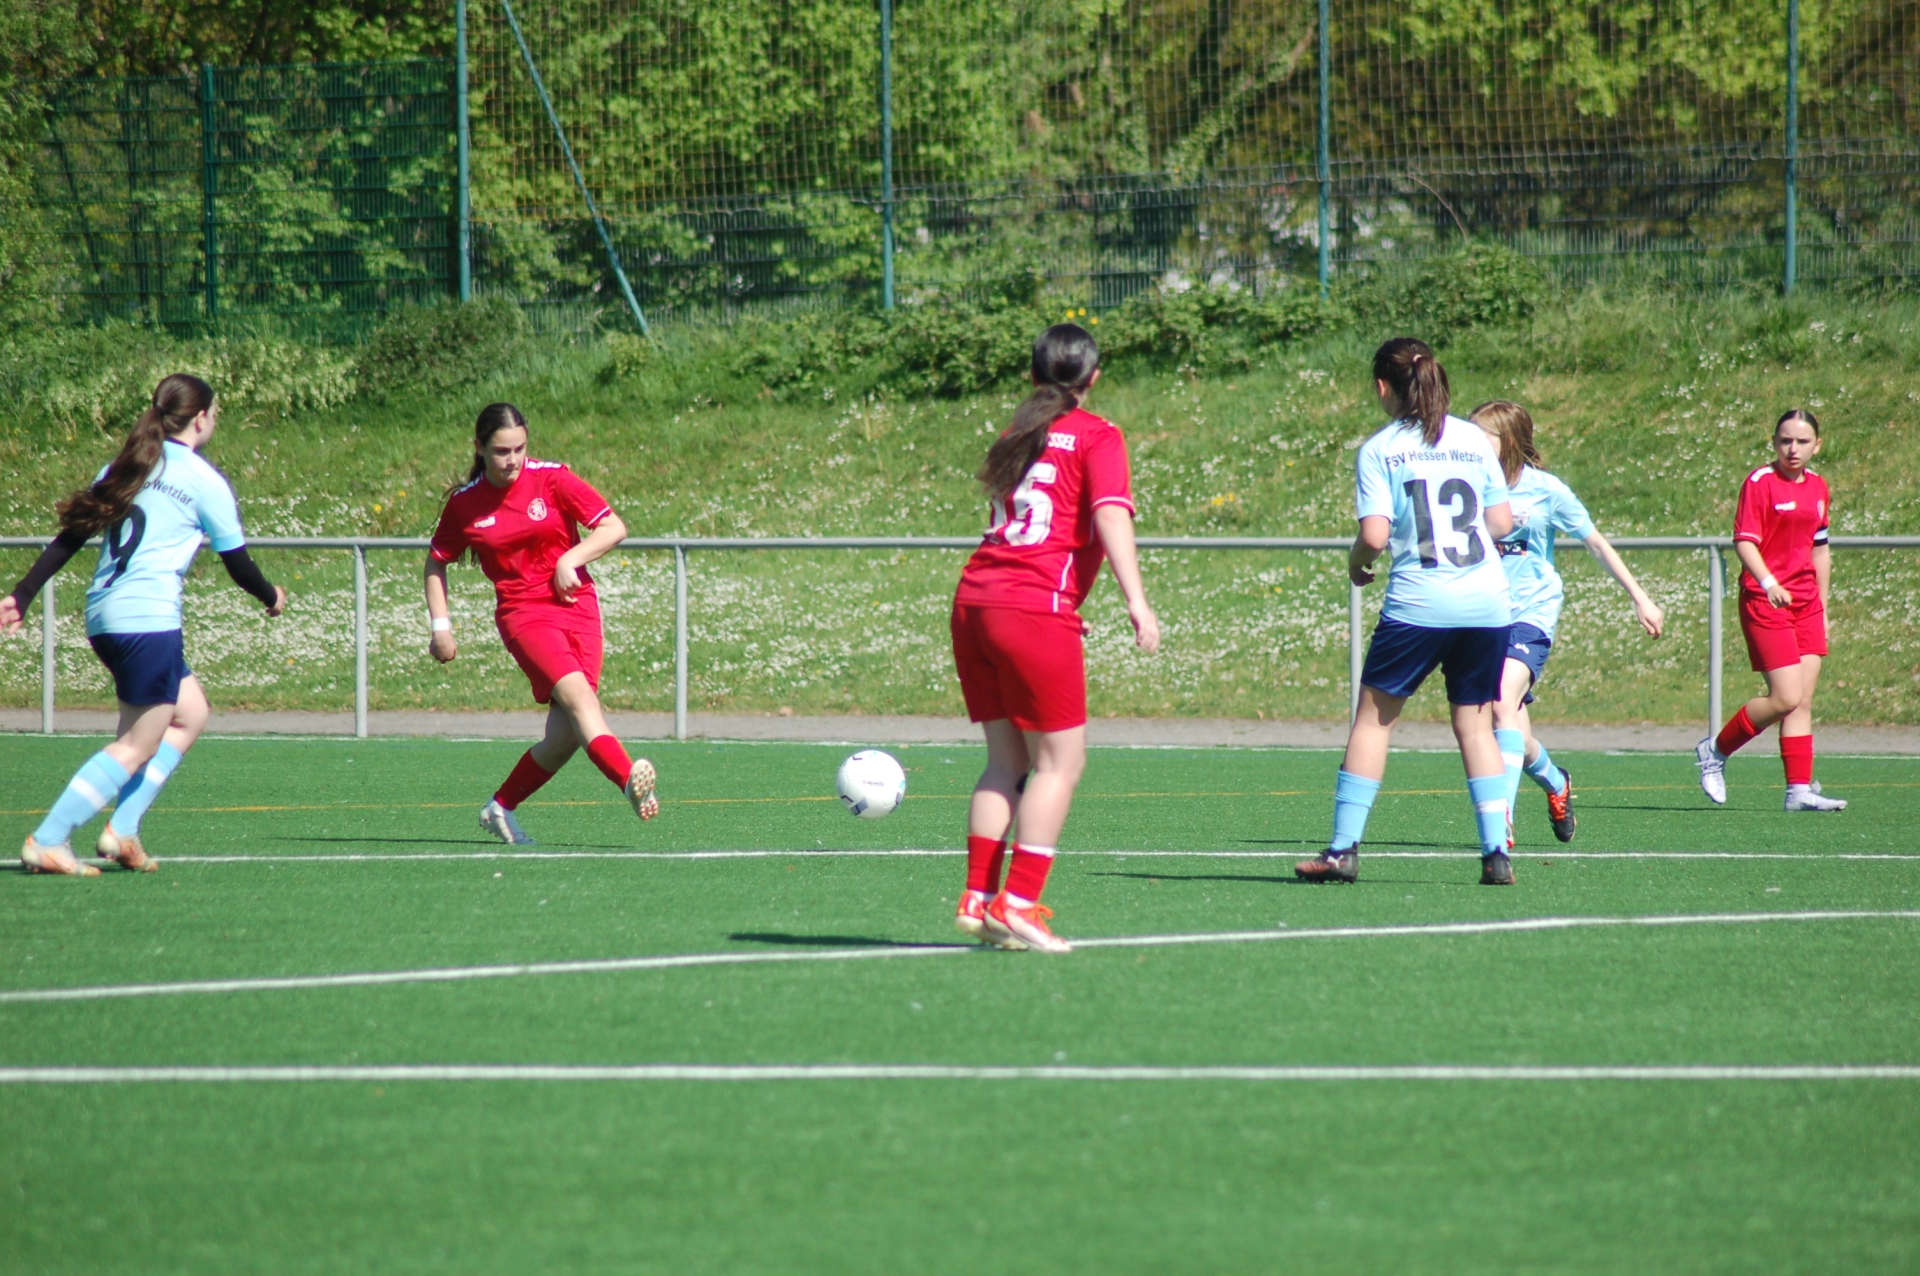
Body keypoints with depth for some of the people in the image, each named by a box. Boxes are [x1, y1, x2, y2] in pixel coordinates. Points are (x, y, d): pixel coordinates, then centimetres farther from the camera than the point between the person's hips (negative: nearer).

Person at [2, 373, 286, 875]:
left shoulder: (124, 467, 15)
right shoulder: (205, 481, -2)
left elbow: (70, 534, 10)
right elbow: (237, 564, 4)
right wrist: (272, 598, 23)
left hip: (103, 618, 8)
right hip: (149, 619, -8)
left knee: (190, 713, 21)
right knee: (137, 747, -3)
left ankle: (123, 829, 11)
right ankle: (47, 842, -12)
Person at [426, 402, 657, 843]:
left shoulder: (552, 479, -1)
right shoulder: (464, 503, 2)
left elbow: (614, 528, 0)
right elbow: (436, 563, 16)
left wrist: (569, 560, -13)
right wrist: (440, 626, 8)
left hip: (575, 604, 2)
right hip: (522, 613, -2)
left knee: (566, 734, -6)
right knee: (575, 693, -28)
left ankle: (502, 806, 15)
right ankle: (630, 778, -48)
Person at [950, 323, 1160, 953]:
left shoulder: (1019, 435, 21)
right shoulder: (1097, 436, 1)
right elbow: (1112, 516, -12)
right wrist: (1136, 602, -20)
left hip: (973, 599, 7)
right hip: (1037, 610, -7)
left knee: (1006, 760, 13)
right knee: (1060, 760, 1)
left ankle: (977, 899, 6)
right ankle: (1017, 903, -6)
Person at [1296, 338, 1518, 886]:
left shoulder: (1379, 450, -1)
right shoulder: (1475, 440, 9)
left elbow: (1375, 535, -10)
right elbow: (1502, 522, 12)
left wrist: (1357, 563, 11)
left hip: (1418, 604, -3)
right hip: (1487, 604, 3)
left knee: (1375, 716, 7)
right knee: (1475, 723, 11)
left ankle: (1343, 848, 4)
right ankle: (1497, 853, 1)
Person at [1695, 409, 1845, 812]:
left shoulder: (1818, 487, 14)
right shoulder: (1760, 483, -8)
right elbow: (1744, 541, -15)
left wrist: (1822, 608, 21)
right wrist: (1768, 582, -30)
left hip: (1805, 603, 7)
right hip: (1765, 600, -7)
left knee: (1803, 701, 2)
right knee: (1786, 698, -13)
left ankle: (1800, 789, 3)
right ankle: (1714, 751, 6)